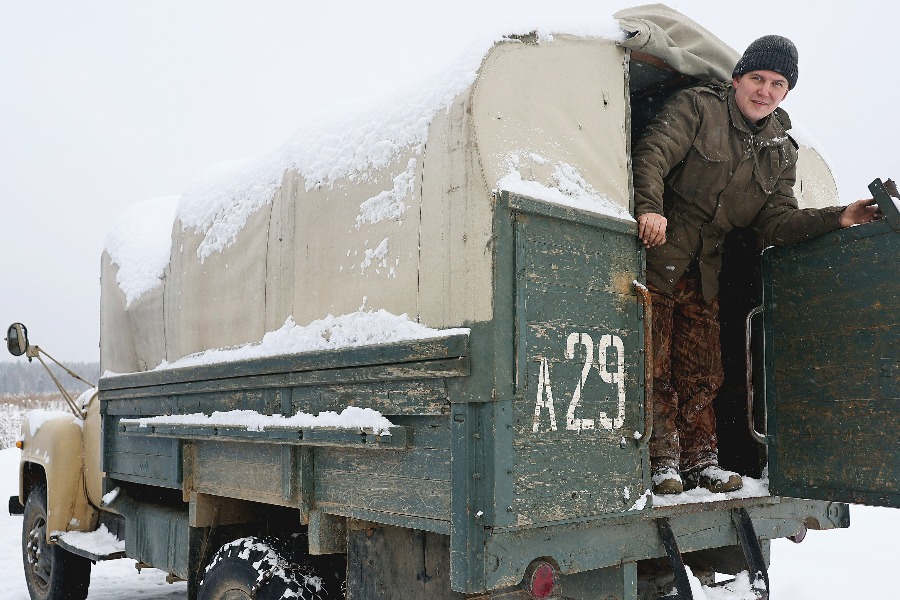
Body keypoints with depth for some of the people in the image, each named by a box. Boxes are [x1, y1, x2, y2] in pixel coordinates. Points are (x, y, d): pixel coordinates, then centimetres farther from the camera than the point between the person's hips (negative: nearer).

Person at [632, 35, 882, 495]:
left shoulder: (781, 150, 11)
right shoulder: (696, 107, -4)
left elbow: (776, 222, 3)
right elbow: (652, 153, -19)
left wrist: (837, 217, -11)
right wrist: (650, 207, -36)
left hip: (703, 272, 6)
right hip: (655, 256, -5)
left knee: (702, 371, 9)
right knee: (655, 365, -4)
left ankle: (700, 459, 19)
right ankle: (663, 460, 5)